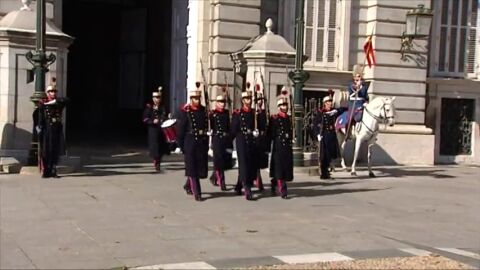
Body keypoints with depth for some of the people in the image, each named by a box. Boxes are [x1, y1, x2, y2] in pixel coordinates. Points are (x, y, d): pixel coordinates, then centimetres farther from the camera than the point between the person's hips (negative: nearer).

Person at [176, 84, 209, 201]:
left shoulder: (203, 110, 9)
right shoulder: (185, 111, -5)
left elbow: (207, 128, 11)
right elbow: (180, 129, -6)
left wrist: (206, 143, 8)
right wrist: (181, 145, -8)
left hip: (202, 143, 5)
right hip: (190, 143, -5)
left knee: (201, 167, 11)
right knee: (192, 168, -1)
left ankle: (188, 185, 34)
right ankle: (196, 193, 3)